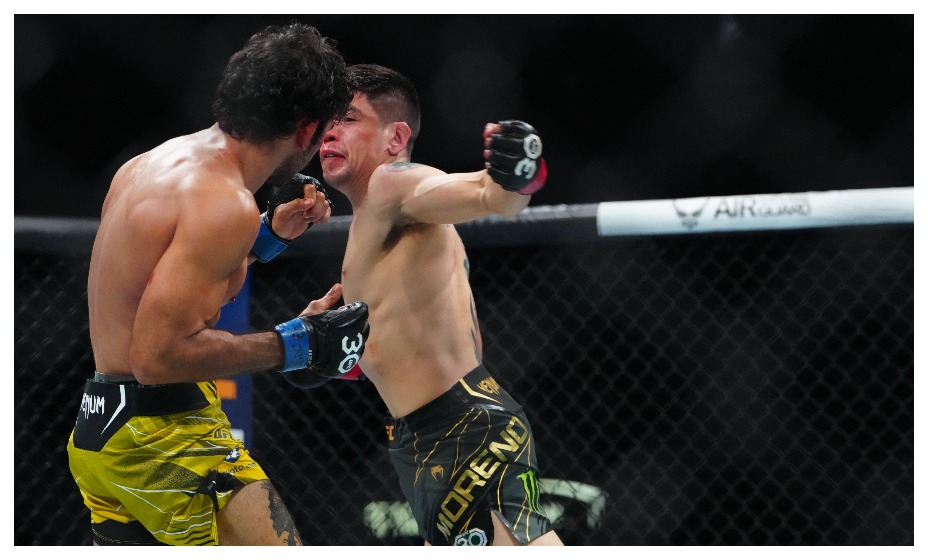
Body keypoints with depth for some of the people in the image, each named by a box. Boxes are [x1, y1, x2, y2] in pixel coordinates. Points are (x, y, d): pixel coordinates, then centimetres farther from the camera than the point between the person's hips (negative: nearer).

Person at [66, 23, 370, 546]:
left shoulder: (151, 164, 11)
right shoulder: (225, 203, -17)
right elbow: (158, 355, -22)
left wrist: (269, 234, 17)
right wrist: (297, 345, -15)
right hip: (164, 440, -10)